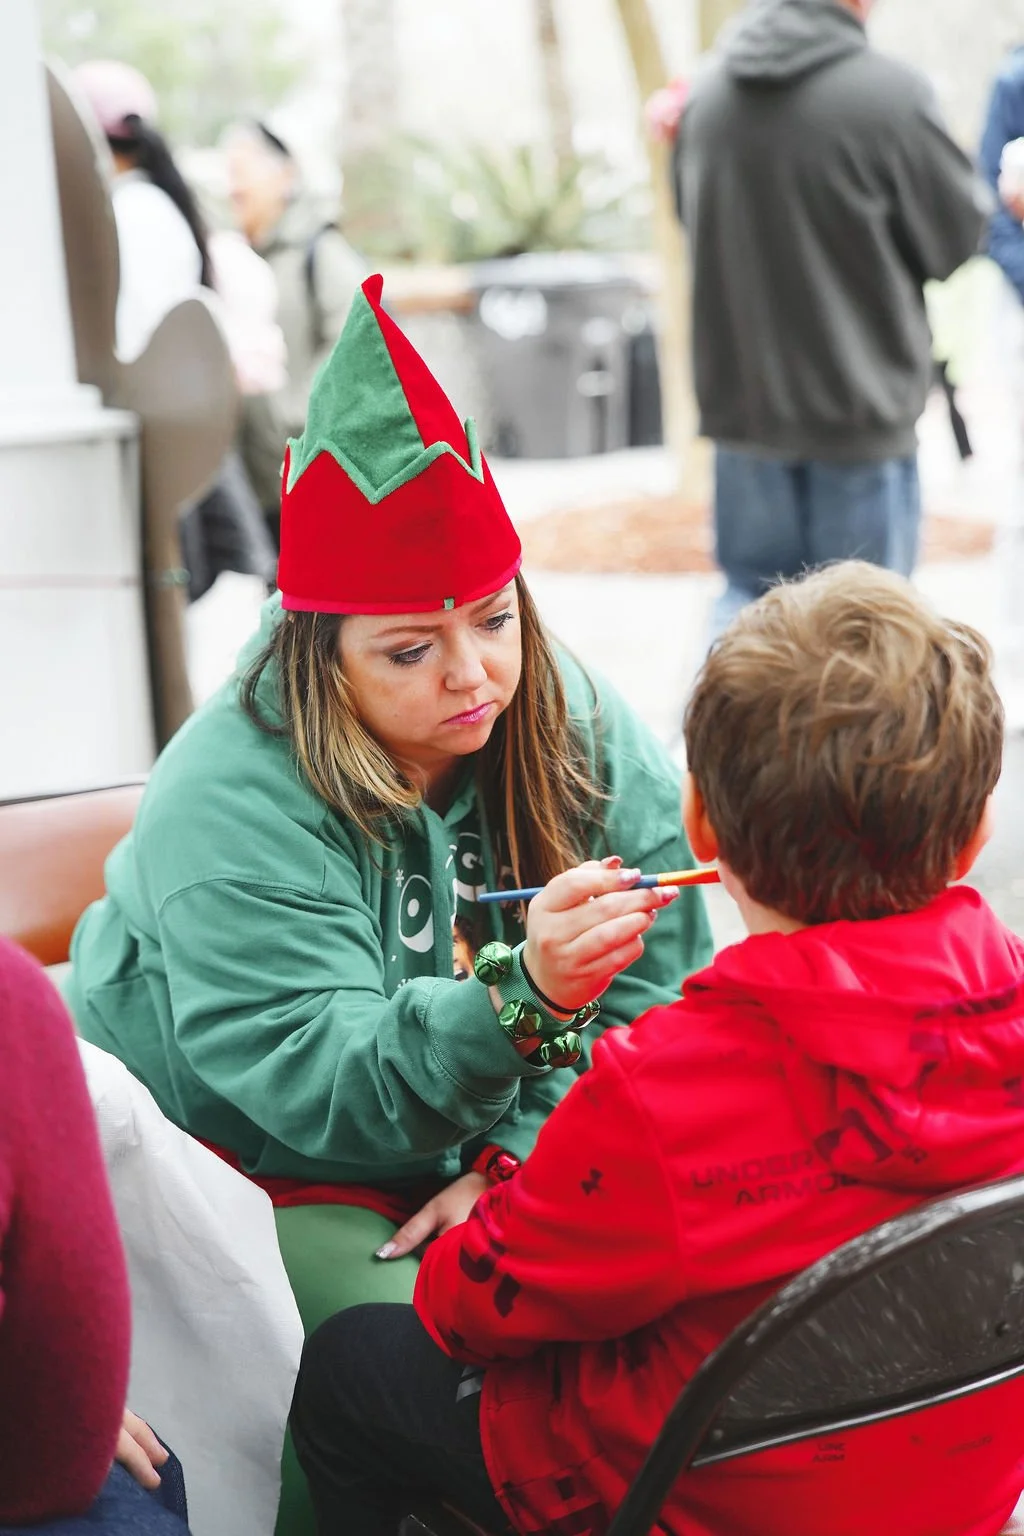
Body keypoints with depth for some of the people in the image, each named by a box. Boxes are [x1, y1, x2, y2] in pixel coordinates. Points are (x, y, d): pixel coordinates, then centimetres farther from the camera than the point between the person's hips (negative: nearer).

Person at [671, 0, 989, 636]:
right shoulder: (891, 94, -19)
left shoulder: (705, 92, -2)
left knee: (750, 593, 18)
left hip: (742, 400, 5)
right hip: (858, 409, -4)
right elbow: (958, 231, -6)